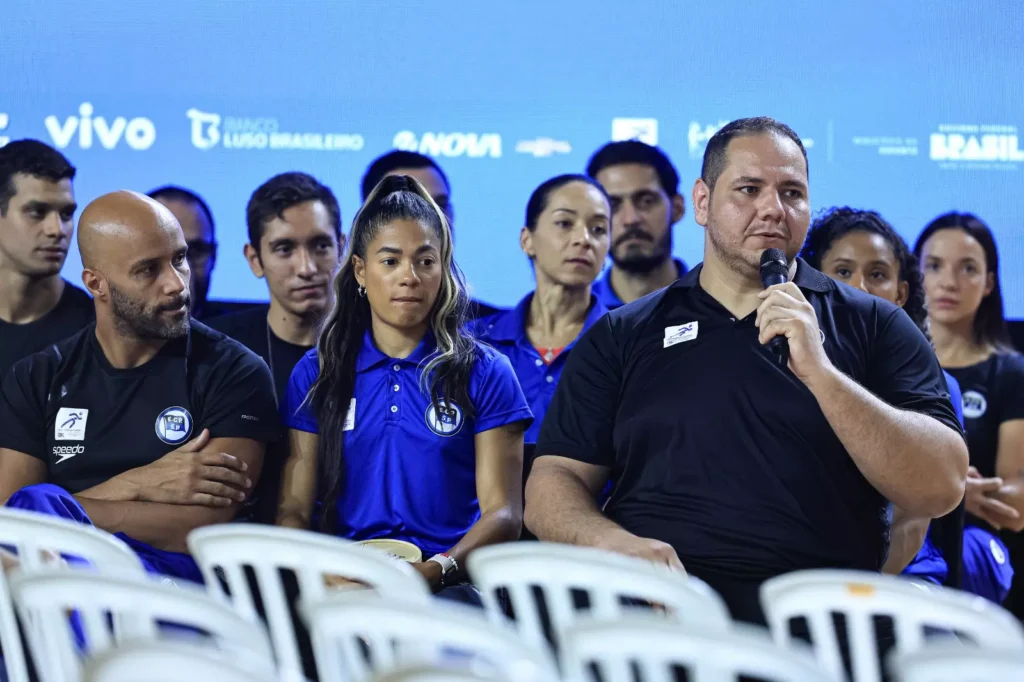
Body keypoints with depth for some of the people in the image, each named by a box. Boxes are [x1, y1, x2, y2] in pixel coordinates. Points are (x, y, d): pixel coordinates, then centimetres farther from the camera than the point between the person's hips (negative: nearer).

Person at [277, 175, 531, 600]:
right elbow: (293, 508, 9)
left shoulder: (485, 373, 10)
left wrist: (434, 571, -19)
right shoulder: (316, 373, 15)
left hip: (447, 581, -1)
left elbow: (502, 513, 3)